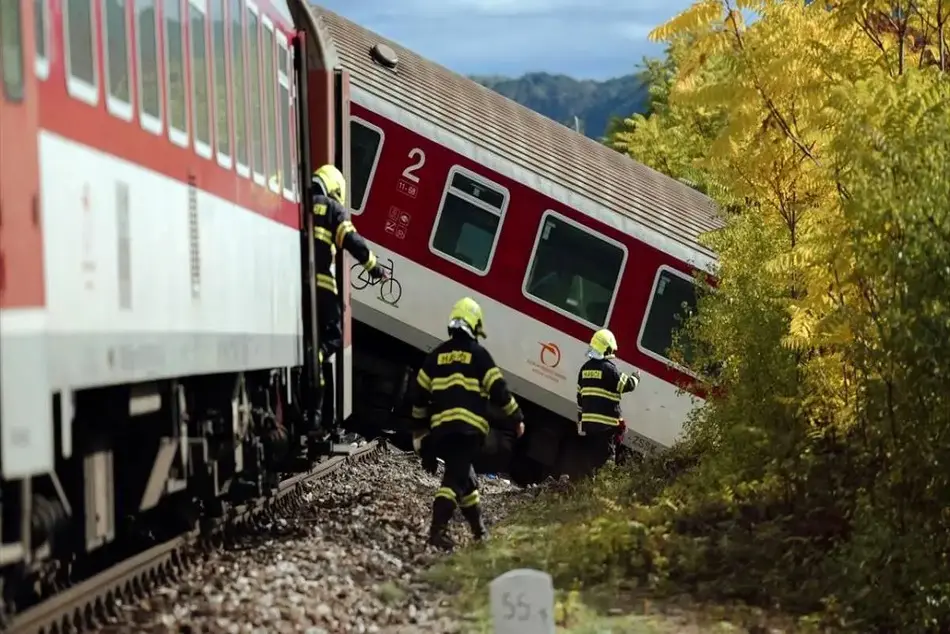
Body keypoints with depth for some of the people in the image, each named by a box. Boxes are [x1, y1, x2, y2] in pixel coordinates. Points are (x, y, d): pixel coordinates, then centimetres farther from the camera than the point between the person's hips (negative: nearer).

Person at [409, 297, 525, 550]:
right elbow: (499, 391, -2)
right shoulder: (478, 354, 1)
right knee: (456, 477, -11)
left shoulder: (437, 355, 15)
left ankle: (479, 530, 28)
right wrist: (516, 418, 10)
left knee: (464, 476, 19)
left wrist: (420, 430, 26)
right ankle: (438, 531, -24)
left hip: (441, 427, 5)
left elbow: (420, 395, 17)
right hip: (469, 427, -5)